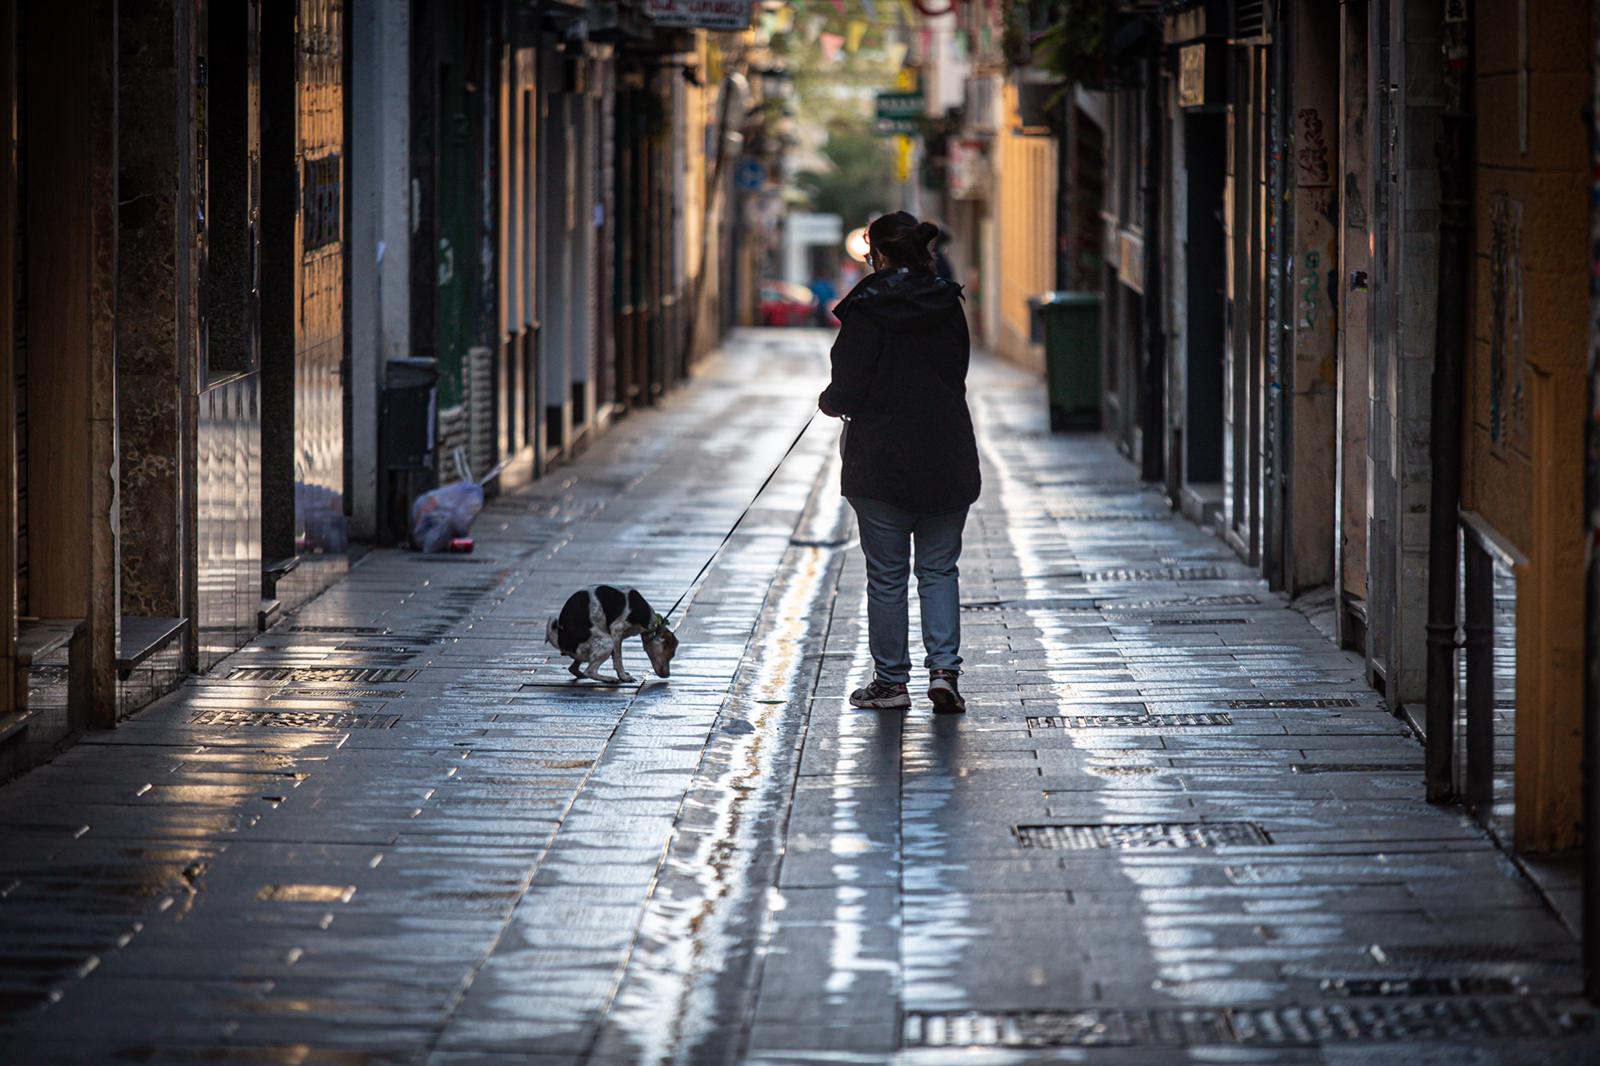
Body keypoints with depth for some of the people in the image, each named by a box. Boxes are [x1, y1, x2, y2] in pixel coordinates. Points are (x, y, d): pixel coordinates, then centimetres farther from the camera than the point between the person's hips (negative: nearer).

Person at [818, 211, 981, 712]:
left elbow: (848, 392, -13)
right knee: (939, 569, 12)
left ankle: (891, 680, 12)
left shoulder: (865, 312, -12)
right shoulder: (949, 307, 2)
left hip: (880, 464, -4)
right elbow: (956, 376, 11)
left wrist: (829, 401, 10)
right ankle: (944, 668, -1)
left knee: (886, 576, 6)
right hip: (947, 463, 4)